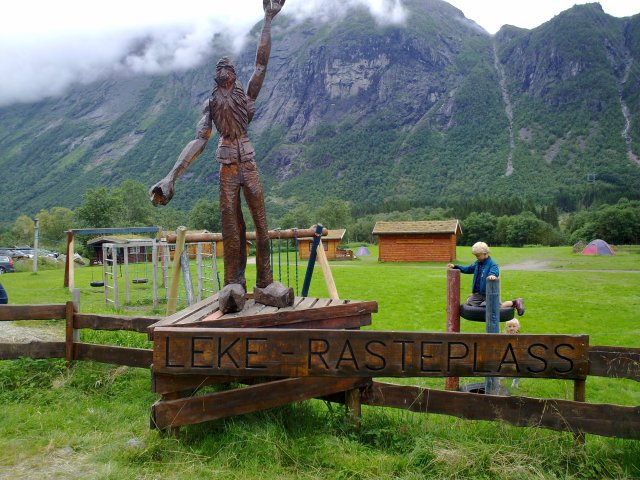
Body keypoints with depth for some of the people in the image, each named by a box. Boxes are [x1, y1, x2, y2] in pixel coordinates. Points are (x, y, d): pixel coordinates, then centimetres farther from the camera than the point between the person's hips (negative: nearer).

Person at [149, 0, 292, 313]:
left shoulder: (246, 93, 12)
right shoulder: (211, 103, 13)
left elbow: (262, 62, 3)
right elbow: (199, 140, 5)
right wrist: (172, 175, -6)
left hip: (248, 161, 0)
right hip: (228, 165, 1)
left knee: (261, 222, -5)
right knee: (231, 226, -1)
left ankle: (265, 284, 0)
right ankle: (234, 285, 4)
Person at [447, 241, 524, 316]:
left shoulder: (492, 264, -17)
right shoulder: (478, 263, 6)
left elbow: (495, 271, -38)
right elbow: (468, 269, 20)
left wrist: (492, 275, -61)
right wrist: (455, 266, 16)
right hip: (478, 293, 8)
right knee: (469, 302, 16)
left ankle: (514, 303, 7)